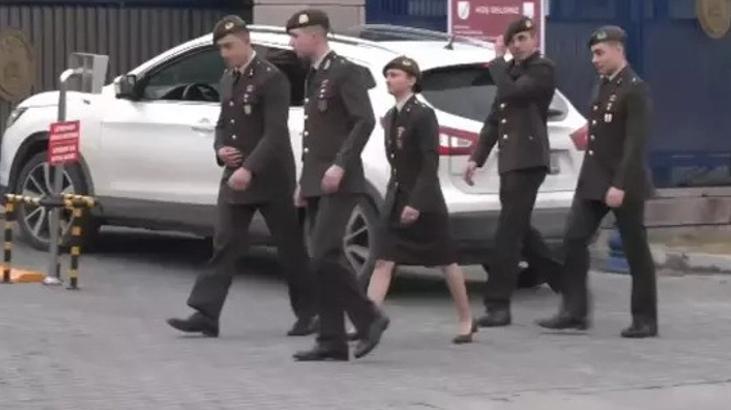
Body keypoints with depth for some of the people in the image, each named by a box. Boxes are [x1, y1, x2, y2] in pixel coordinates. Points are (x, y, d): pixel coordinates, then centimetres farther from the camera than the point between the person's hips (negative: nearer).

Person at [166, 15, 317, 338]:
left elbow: (275, 133, -20)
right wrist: (220, 149, 0)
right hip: (235, 177, 7)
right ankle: (206, 314, -5)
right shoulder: (228, 79, 12)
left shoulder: (271, 79, -13)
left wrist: (250, 168, -30)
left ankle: (309, 313, 16)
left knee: (291, 247, 4)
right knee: (224, 245, 0)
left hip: (270, 178, -7)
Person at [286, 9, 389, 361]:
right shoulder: (313, 77, 18)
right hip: (317, 184, 9)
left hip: (340, 183, -9)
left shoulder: (345, 72, -8)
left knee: (324, 256, -16)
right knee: (324, 260, 5)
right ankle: (332, 342, 6)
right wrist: (303, 181, 18)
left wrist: (341, 164, -24)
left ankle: (369, 318, -4)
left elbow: (365, 121, -18)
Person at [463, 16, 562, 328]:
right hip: (509, 160, 9)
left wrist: (497, 60, -9)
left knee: (508, 233, -11)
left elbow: (511, 92, -22)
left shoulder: (542, 69, -6)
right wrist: (477, 157, 17)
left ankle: (498, 305, -10)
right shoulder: (510, 70, 20)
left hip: (528, 160, -9)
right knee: (520, 231, 15)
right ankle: (567, 284, 26)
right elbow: (494, 118, 22)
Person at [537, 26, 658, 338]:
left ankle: (645, 319, 9)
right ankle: (574, 311, 3)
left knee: (635, 250, 1)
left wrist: (620, 185, -25)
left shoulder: (635, 89, -13)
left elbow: (636, 143, -20)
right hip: (593, 180, 8)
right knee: (574, 240, 0)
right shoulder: (604, 85, 14)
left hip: (624, 183, -8)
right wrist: (600, 182, 15)